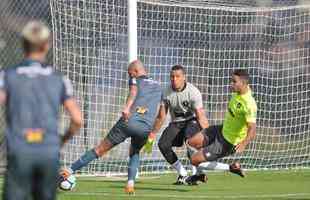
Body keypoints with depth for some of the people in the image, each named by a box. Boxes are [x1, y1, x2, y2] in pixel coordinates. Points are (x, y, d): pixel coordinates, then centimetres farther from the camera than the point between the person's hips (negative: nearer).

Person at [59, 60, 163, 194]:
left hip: (129, 121, -3)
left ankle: (70, 170, 6)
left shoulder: (135, 80, 16)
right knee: (135, 153, 29)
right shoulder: (158, 86, 29)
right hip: (146, 127, 3)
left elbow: (133, 92, -9)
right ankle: (131, 182, 7)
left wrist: (127, 107, -27)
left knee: (100, 149, 7)